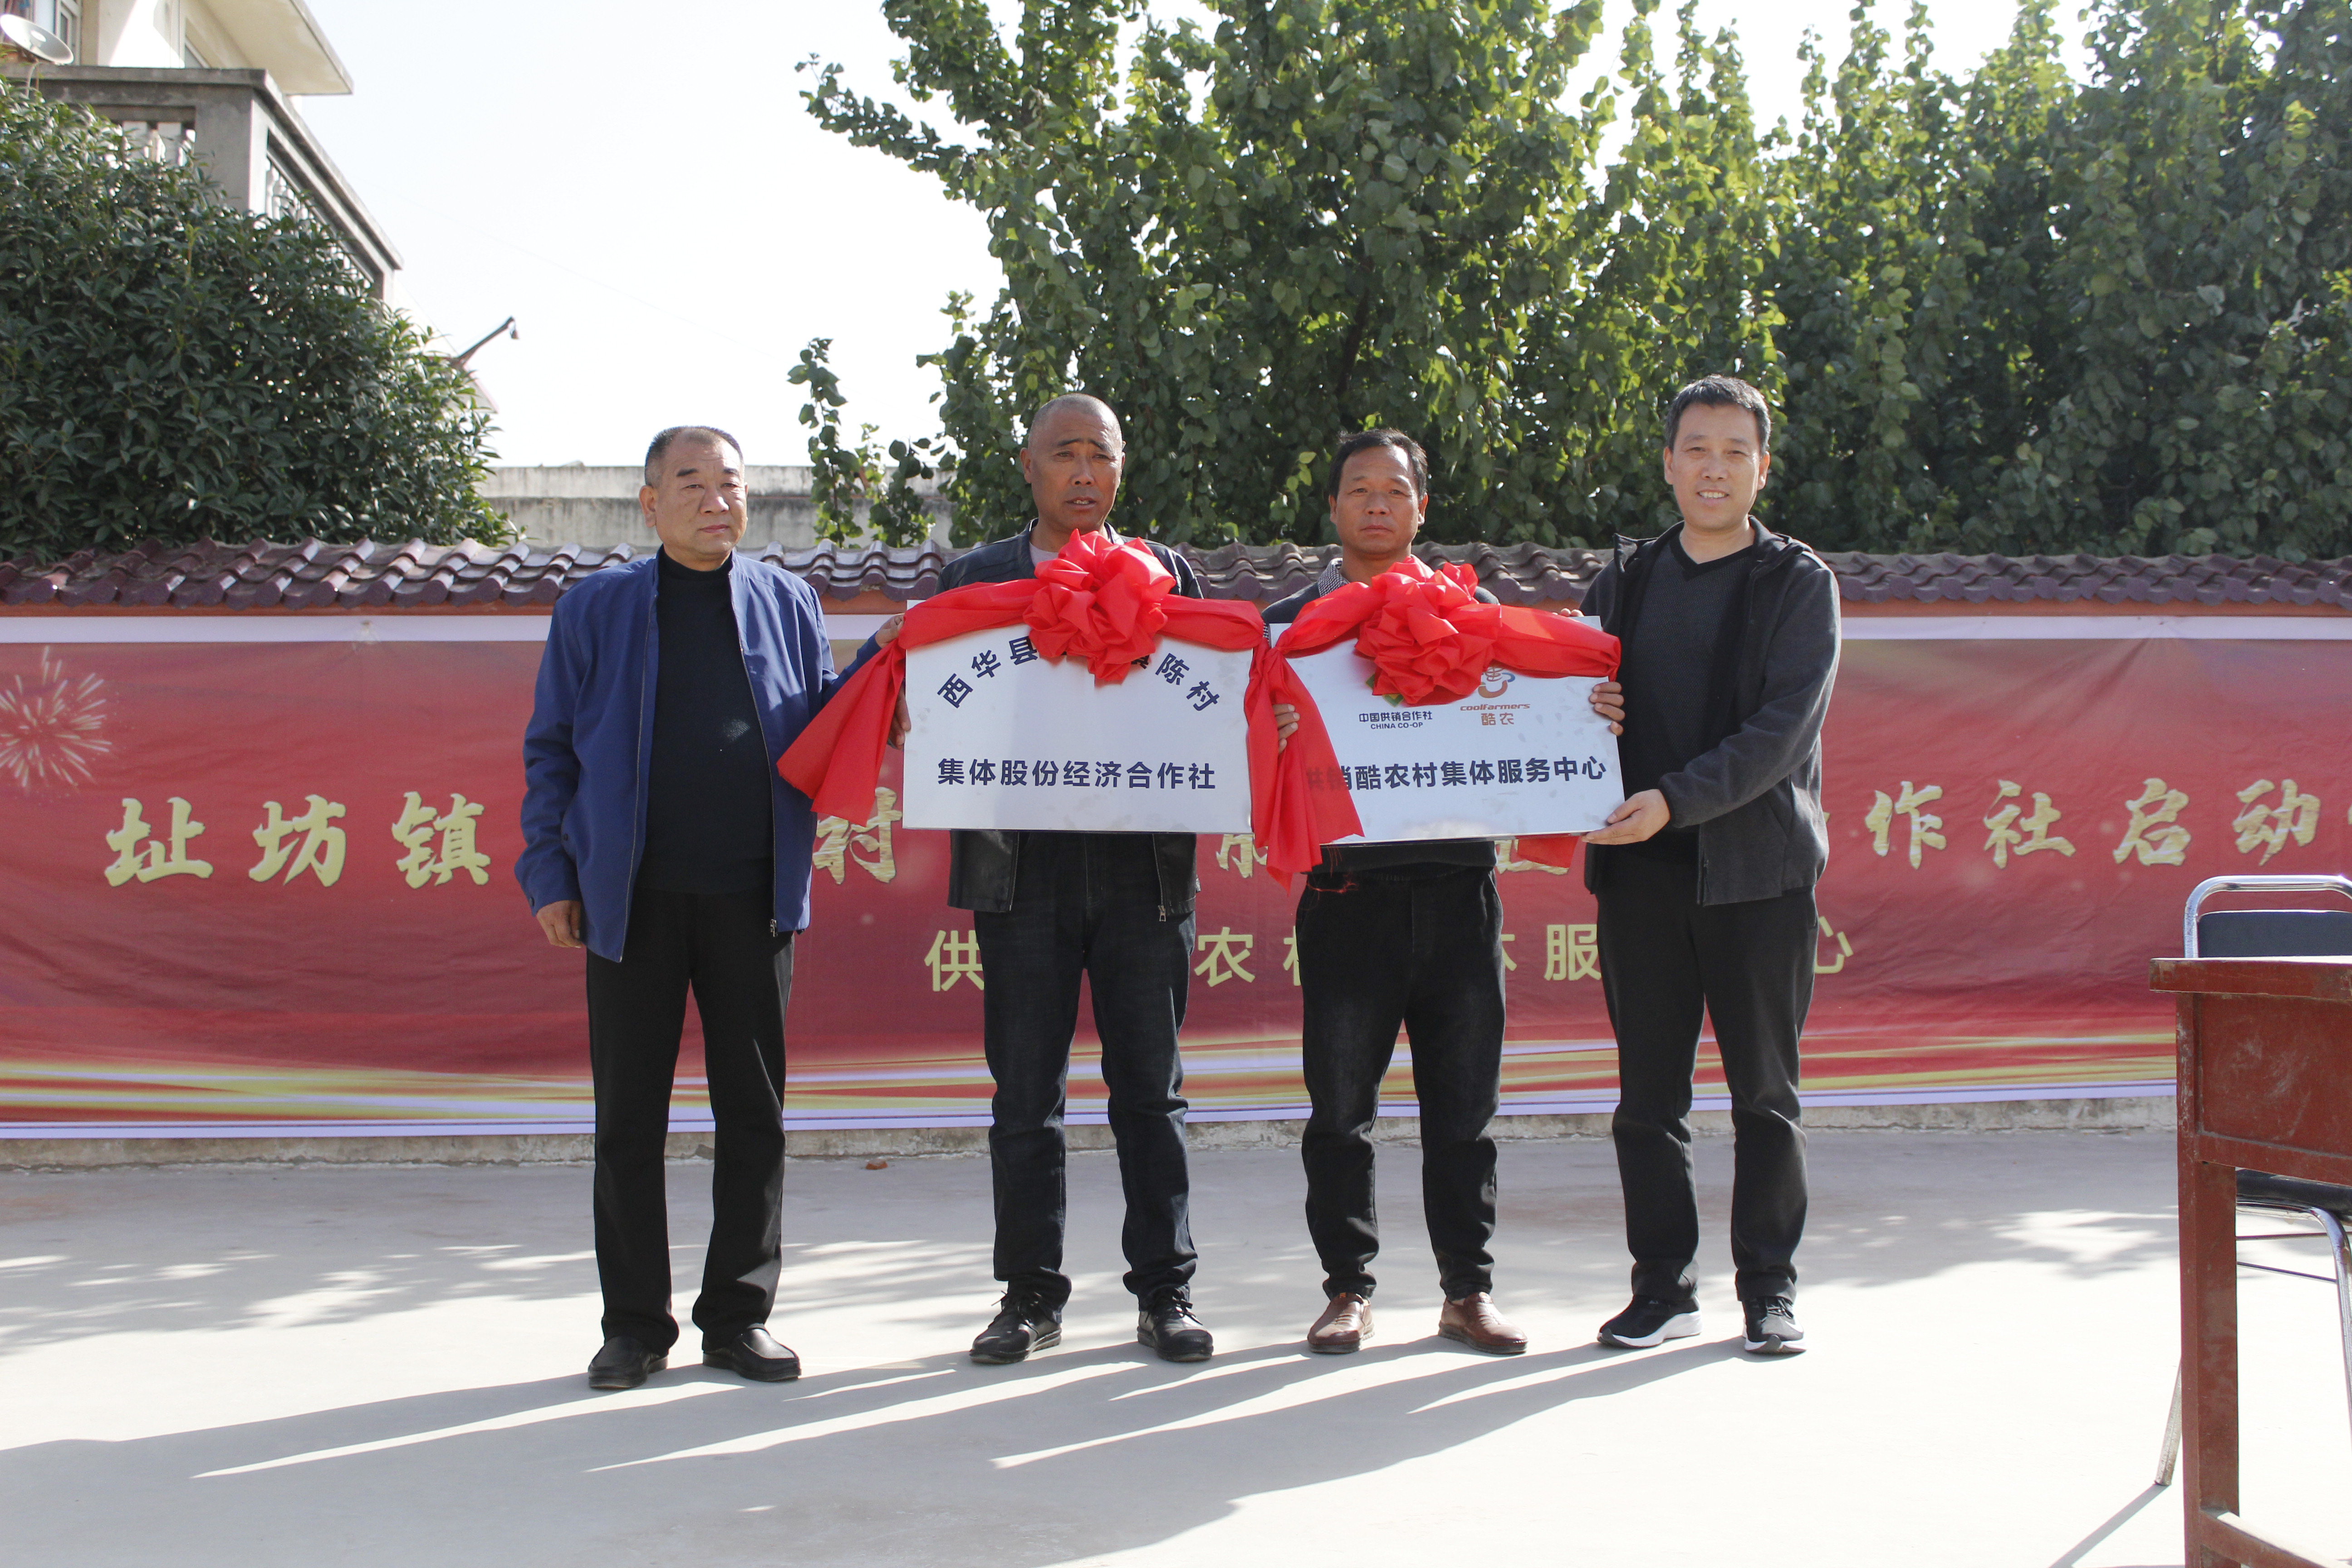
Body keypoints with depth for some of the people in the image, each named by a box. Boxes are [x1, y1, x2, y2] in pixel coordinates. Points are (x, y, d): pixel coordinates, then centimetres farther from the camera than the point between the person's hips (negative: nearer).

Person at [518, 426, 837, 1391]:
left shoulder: (786, 602, 11)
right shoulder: (594, 610, 7)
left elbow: (820, 727, 13)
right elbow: (550, 751, 8)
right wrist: (550, 875, 1)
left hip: (751, 895, 1)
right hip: (633, 897, -1)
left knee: (754, 1112, 4)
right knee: (630, 1117, 4)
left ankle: (739, 1315, 17)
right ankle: (636, 1323, 16)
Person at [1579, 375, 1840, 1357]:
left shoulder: (1799, 583, 3)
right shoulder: (1626, 579, 14)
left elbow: (1783, 728, -9)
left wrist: (1676, 798, -20)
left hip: (1759, 868, -3)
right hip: (1639, 867, 3)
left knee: (1765, 1091, 3)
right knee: (1649, 1092, 5)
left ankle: (1769, 1286, 14)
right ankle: (1662, 1285, 15)